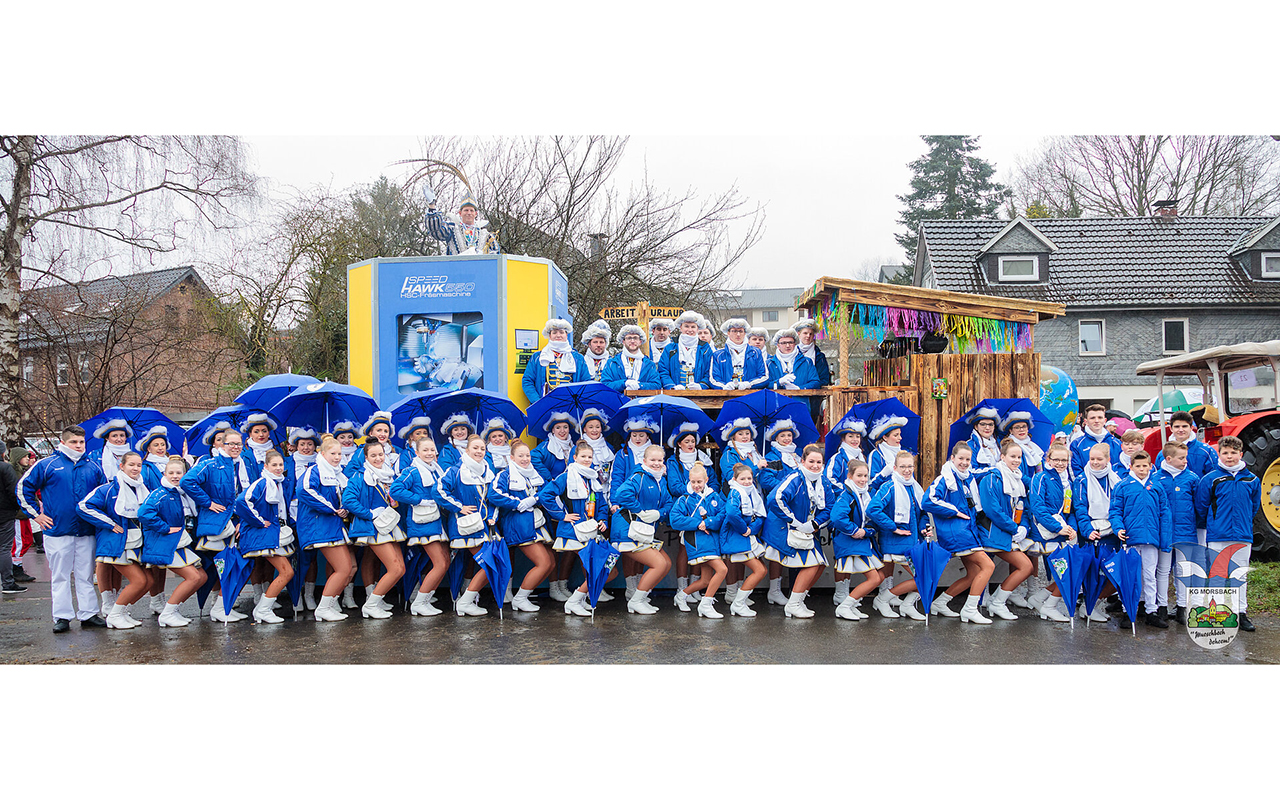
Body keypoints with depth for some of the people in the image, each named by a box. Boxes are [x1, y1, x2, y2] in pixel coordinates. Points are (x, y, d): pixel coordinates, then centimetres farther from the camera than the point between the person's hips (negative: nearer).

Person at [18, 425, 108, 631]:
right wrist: (35, 514, 1)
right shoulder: (47, 465, -1)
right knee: (60, 576, 3)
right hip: (57, 531, -3)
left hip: (87, 532, 3)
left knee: (86, 575, 9)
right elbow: (23, 488, 4)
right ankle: (62, 617, 9)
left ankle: (88, 614, 15)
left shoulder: (93, 467, 8)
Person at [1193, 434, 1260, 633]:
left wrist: (1243, 523, 16)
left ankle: (1241, 611, 15)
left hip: (1243, 536, 2)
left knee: (1240, 575, 8)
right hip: (1217, 536, -2)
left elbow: (1254, 507, 17)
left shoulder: (1252, 480, 4)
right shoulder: (1210, 479, -4)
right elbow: (1201, 506, 4)